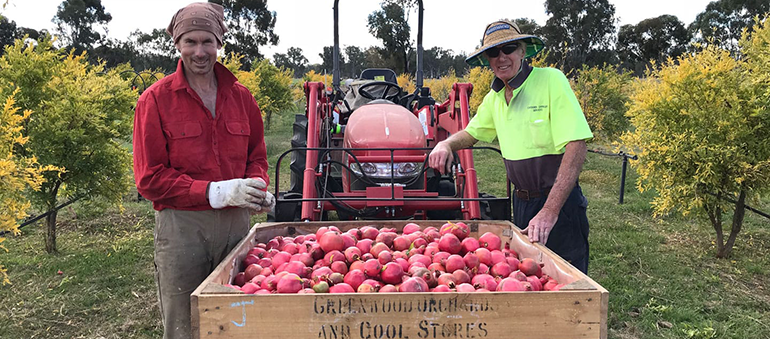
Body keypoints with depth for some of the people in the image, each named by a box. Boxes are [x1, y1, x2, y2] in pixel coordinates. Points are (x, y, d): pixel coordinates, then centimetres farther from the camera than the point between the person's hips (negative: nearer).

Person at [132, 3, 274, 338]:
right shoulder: (155, 99, -4)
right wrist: (215, 192, -18)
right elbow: (150, 179, -7)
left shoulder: (240, 96, 8)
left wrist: (257, 187, -5)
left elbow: (257, 155, 18)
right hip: (182, 226, -3)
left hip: (236, 223, 4)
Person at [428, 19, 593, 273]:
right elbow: (472, 132, 22)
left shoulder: (551, 80, -15)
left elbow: (576, 146, -22)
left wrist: (550, 211, -27)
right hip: (521, 202, 6)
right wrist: (446, 144, -3)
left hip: (558, 203, -6)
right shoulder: (494, 98, 6)